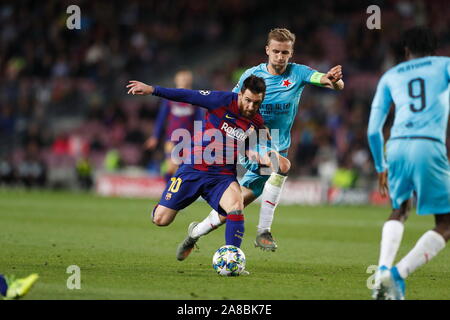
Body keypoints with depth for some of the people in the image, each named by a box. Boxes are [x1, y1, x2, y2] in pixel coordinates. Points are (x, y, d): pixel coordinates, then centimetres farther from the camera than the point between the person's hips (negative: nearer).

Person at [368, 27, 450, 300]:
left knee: (400, 212, 27)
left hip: (397, 146, 4)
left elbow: (373, 130, 22)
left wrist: (381, 168, 34)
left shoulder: (390, 76, 25)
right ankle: (398, 275, -16)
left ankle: (383, 271, 4)